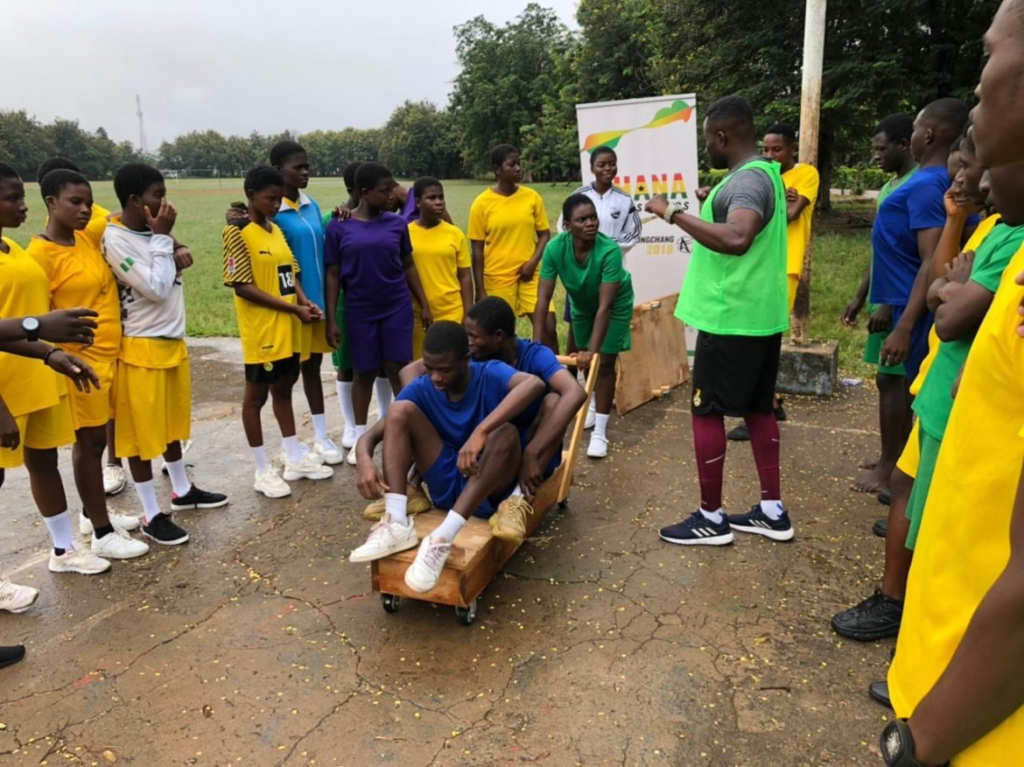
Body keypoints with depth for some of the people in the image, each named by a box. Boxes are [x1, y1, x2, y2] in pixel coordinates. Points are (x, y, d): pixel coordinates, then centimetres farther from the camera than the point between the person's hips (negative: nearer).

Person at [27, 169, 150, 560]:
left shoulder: (90, 237, 4)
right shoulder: (40, 254, -15)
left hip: (110, 354, 7)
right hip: (80, 359, -7)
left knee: (95, 437, 17)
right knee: (90, 441, 2)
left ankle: (92, 513, 33)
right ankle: (102, 533, 13)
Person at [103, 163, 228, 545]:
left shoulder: (151, 232, 7)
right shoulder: (116, 240, -17)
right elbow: (156, 289, -21)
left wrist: (169, 247, 0)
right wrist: (162, 238, -16)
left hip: (173, 341, 8)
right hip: (142, 348, -8)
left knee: (172, 422, 20)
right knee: (142, 430, 3)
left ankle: (182, 491, 36)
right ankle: (152, 515, 13)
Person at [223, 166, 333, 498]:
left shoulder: (277, 230, 11)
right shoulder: (237, 232, -12)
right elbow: (243, 287, -16)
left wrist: (304, 300, -4)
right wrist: (293, 308, -18)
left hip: (288, 330, 7)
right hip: (261, 331, -7)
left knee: (283, 390, 17)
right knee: (256, 395, 5)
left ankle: (296, 458, 28)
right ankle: (263, 470, 15)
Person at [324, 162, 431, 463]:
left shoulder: (397, 224, 1)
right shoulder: (339, 228, -5)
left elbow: (408, 266, 10)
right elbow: (333, 275, -1)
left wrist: (424, 304, 7)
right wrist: (331, 319, -4)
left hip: (398, 308, 1)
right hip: (359, 312, -1)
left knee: (398, 370, 3)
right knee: (364, 373, 9)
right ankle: (360, 438, 24)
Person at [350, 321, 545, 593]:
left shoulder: (490, 374, -16)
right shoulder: (420, 389, -5)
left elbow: (535, 384, -38)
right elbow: (370, 435, -7)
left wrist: (480, 432, -48)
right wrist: (365, 460, -32)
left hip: (490, 489, -3)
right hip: (446, 486, 3)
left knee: (506, 433, -34)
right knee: (401, 411, -14)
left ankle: (442, 539, -40)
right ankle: (396, 524, -26)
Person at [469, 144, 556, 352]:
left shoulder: (532, 197, 2)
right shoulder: (482, 203, -5)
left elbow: (544, 234, 8)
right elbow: (477, 249, -3)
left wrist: (533, 262, -9)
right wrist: (480, 290, -5)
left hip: (530, 274, 2)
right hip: (497, 278, -2)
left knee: (549, 327, -3)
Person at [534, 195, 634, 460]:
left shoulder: (610, 250, -40)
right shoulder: (555, 248, -32)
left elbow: (605, 306, -41)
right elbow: (543, 299, -31)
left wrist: (593, 349, -46)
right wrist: (536, 345, -37)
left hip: (615, 304, -3)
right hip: (582, 303, 4)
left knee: (604, 362, -9)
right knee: (584, 358, 18)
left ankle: (600, 432, -1)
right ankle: (593, 402, 47)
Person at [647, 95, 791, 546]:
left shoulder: (746, 181, -19)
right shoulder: (765, 173, 14)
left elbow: (737, 239, -39)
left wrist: (673, 213, -33)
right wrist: (713, 202, 28)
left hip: (731, 318, -10)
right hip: (761, 315, 10)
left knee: (706, 411, 0)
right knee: (757, 408, 14)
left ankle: (711, 518, 10)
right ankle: (772, 511, 23)